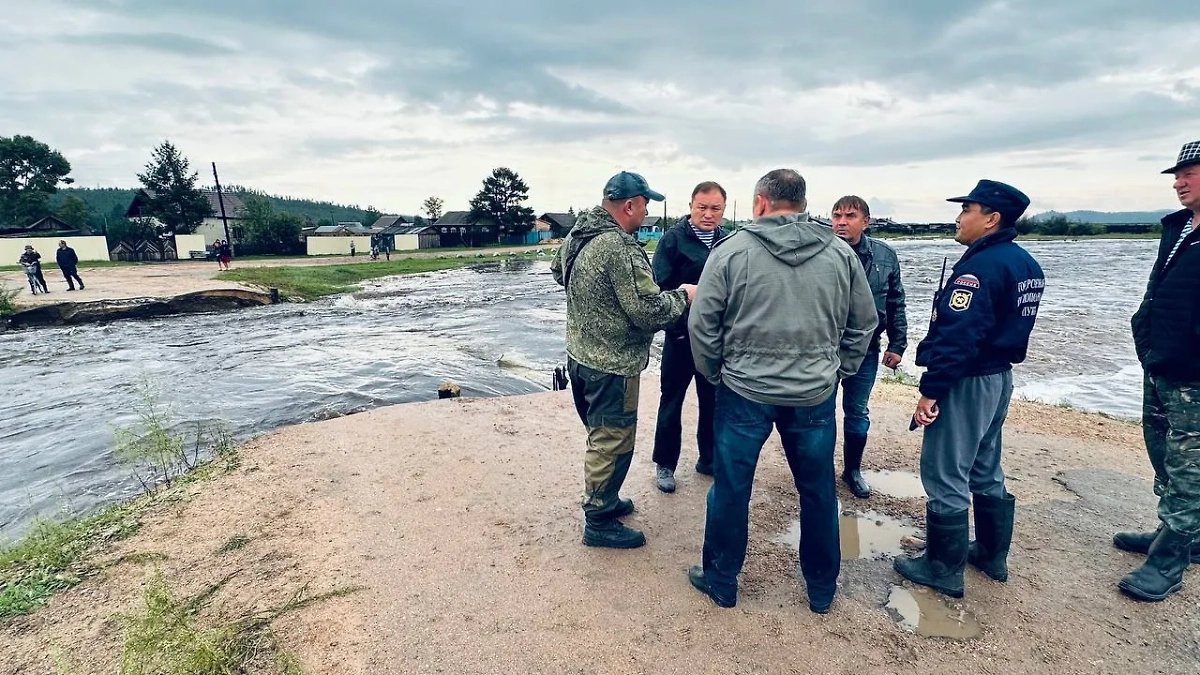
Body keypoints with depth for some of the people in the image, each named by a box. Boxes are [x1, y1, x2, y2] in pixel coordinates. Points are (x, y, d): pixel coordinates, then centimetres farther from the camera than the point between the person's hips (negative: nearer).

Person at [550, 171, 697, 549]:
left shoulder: (576, 236, 5)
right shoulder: (620, 248, -24)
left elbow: (559, 271, 24)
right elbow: (651, 311, -24)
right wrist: (683, 296, -6)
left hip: (580, 355, 10)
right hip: (612, 365, -10)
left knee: (601, 436, 23)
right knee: (612, 443, 5)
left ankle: (604, 500, 40)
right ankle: (599, 522, 20)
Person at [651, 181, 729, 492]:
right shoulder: (673, 238, -9)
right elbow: (661, 287, -13)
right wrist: (675, 325, -20)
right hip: (681, 336, -4)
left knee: (712, 401, 16)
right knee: (672, 401, 9)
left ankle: (709, 459, 33)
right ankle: (665, 464, 24)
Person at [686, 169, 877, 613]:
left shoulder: (731, 251, -8)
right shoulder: (841, 254, 1)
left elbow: (702, 323, -7)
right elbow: (863, 324, 8)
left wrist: (714, 374, 7)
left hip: (744, 392, -2)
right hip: (815, 395, 3)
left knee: (731, 489, 13)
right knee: (818, 492, 18)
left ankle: (720, 581, 29)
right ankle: (822, 589, 35)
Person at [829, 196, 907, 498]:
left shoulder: (885, 256, 0)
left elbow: (896, 305, 6)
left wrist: (897, 345, 4)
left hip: (865, 348, 3)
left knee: (858, 414, 15)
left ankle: (852, 469, 35)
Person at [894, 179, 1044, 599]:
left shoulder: (979, 267, -21)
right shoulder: (1027, 265, 10)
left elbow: (956, 336, -26)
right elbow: (1013, 326, 16)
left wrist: (930, 391, -22)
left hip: (966, 383, -10)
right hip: (999, 377, 10)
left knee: (946, 477, 1)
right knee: (985, 471, 21)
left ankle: (944, 568, 12)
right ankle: (992, 555, 34)